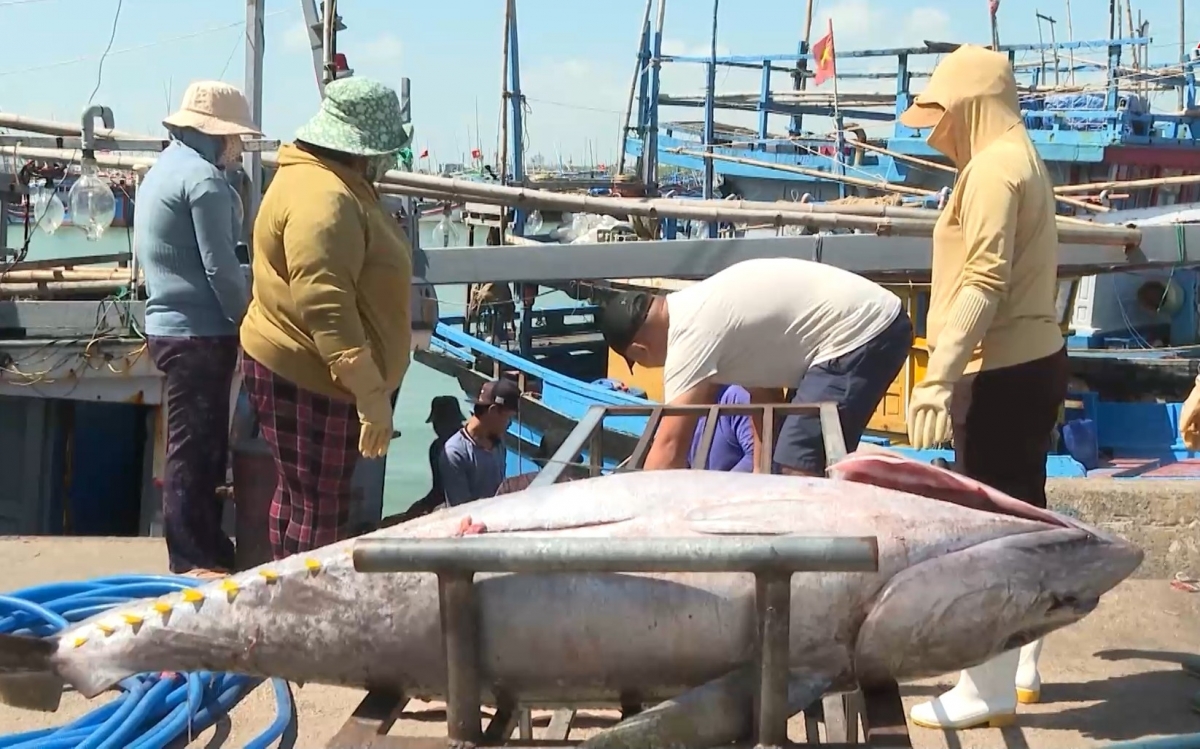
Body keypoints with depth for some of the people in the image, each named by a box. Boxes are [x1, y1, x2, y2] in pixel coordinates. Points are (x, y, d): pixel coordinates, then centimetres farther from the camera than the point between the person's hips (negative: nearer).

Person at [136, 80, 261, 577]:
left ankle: (206, 550, 22)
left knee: (198, 444, 15)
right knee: (195, 447, -4)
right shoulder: (203, 178, -14)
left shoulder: (164, 169, 17)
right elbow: (220, 267, -18)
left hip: (172, 326, 10)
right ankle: (195, 560, 2)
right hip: (200, 332, -10)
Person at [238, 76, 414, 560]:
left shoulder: (333, 183, 14)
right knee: (319, 516, -5)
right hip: (307, 380, -11)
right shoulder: (324, 198, -22)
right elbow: (325, 306, -31)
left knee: (298, 499, 19)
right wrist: (370, 392, -33)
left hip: (298, 371, 11)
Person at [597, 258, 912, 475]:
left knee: (802, 467, -14)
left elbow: (671, 444, -21)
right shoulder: (699, 307, 12)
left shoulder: (692, 332, -17)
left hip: (861, 335, -11)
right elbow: (760, 387, 16)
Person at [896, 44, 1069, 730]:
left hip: (1004, 371, -10)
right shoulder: (1023, 160, 17)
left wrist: (938, 377, -27)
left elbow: (983, 284, -24)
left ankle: (989, 690, -1)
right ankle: (1022, 668, 26)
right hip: (1035, 361, 10)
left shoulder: (993, 167, -15)